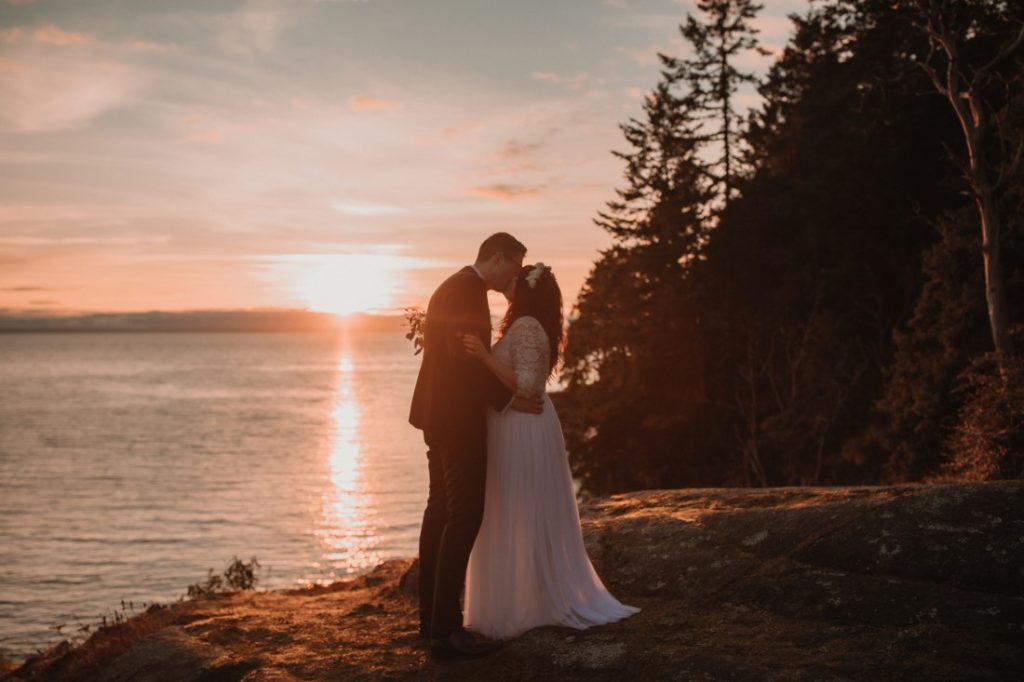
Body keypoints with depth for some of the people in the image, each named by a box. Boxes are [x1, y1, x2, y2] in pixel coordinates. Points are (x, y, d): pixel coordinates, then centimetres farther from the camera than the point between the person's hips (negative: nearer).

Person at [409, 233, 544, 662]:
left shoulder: (454, 286, 17)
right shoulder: (468, 290, -15)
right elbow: (465, 358, -23)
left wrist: (500, 394, 17)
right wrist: (506, 399, -15)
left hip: (441, 415, 11)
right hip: (458, 417, -11)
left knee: (441, 510, 13)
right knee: (465, 515, -10)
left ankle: (432, 618, 21)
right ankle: (446, 631, -10)